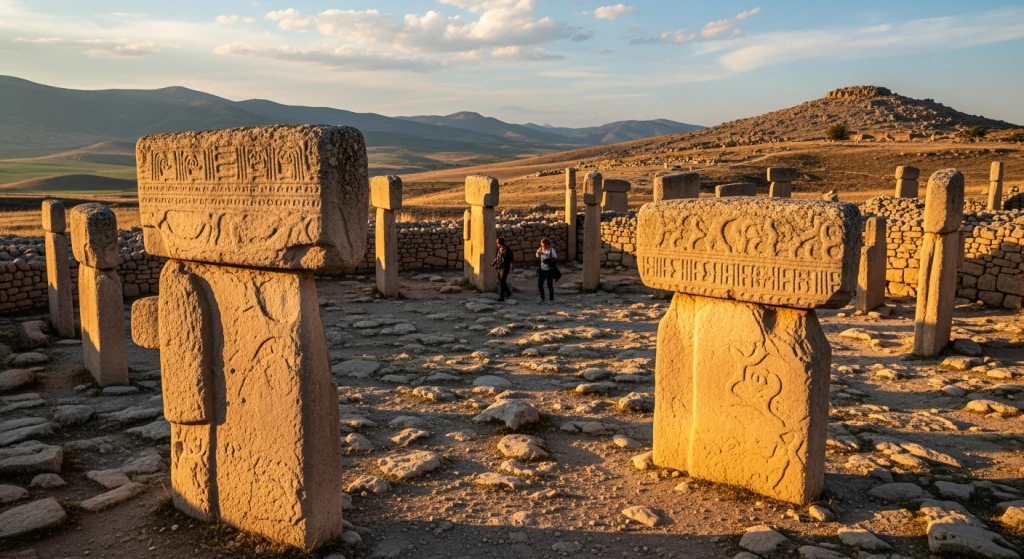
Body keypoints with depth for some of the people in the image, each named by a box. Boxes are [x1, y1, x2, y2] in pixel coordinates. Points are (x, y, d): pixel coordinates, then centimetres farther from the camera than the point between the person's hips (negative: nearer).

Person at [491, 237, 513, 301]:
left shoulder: (507, 250, -14)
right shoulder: (498, 249, 6)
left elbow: (510, 260, -13)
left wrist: (511, 268, -19)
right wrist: (493, 263, 2)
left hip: (505, 268, -8)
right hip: (499, 267, 8)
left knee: (502, 282, -12)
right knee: (500, 281, 18)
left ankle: (501, 297, -10)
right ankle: (508, 292, 39)